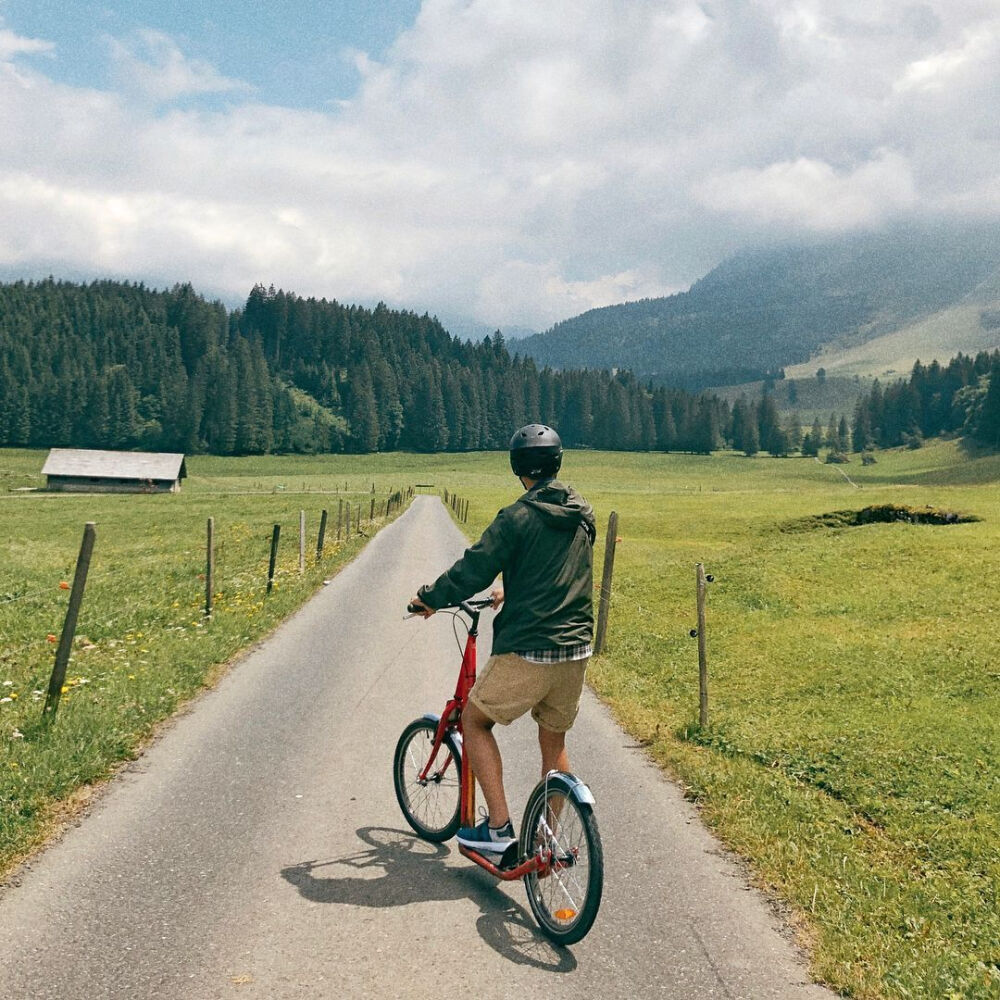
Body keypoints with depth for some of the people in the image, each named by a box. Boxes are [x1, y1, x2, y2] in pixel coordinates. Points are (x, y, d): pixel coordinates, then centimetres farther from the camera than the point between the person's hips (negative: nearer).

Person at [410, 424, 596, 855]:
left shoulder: (518, 517, -12)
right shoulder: (583, 516, 10)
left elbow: (473, 570, -11)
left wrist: (429, 598, 7)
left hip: (527, 651, -6)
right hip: (576, 650, 7)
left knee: (474, 721, 13)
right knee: (554, 743, 19)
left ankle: (499, 827, 8)